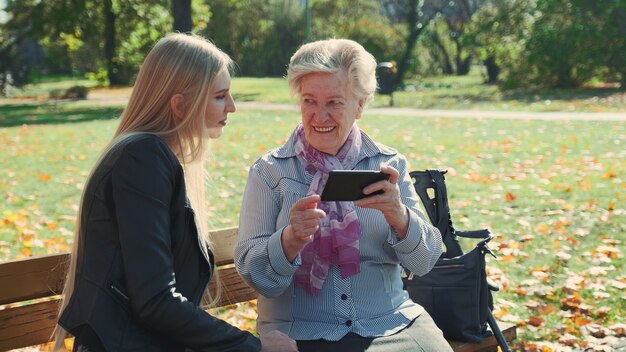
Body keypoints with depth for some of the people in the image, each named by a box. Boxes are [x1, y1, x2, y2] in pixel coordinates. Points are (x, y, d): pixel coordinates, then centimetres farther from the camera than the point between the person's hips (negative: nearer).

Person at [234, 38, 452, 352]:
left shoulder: (390, 165, 6)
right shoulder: (269, 171, 2)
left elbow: (424, 262, 1)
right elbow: (253, 274, -4)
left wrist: (398, 216, -19)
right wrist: (292, 239, -24)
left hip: (389, 324, 2)